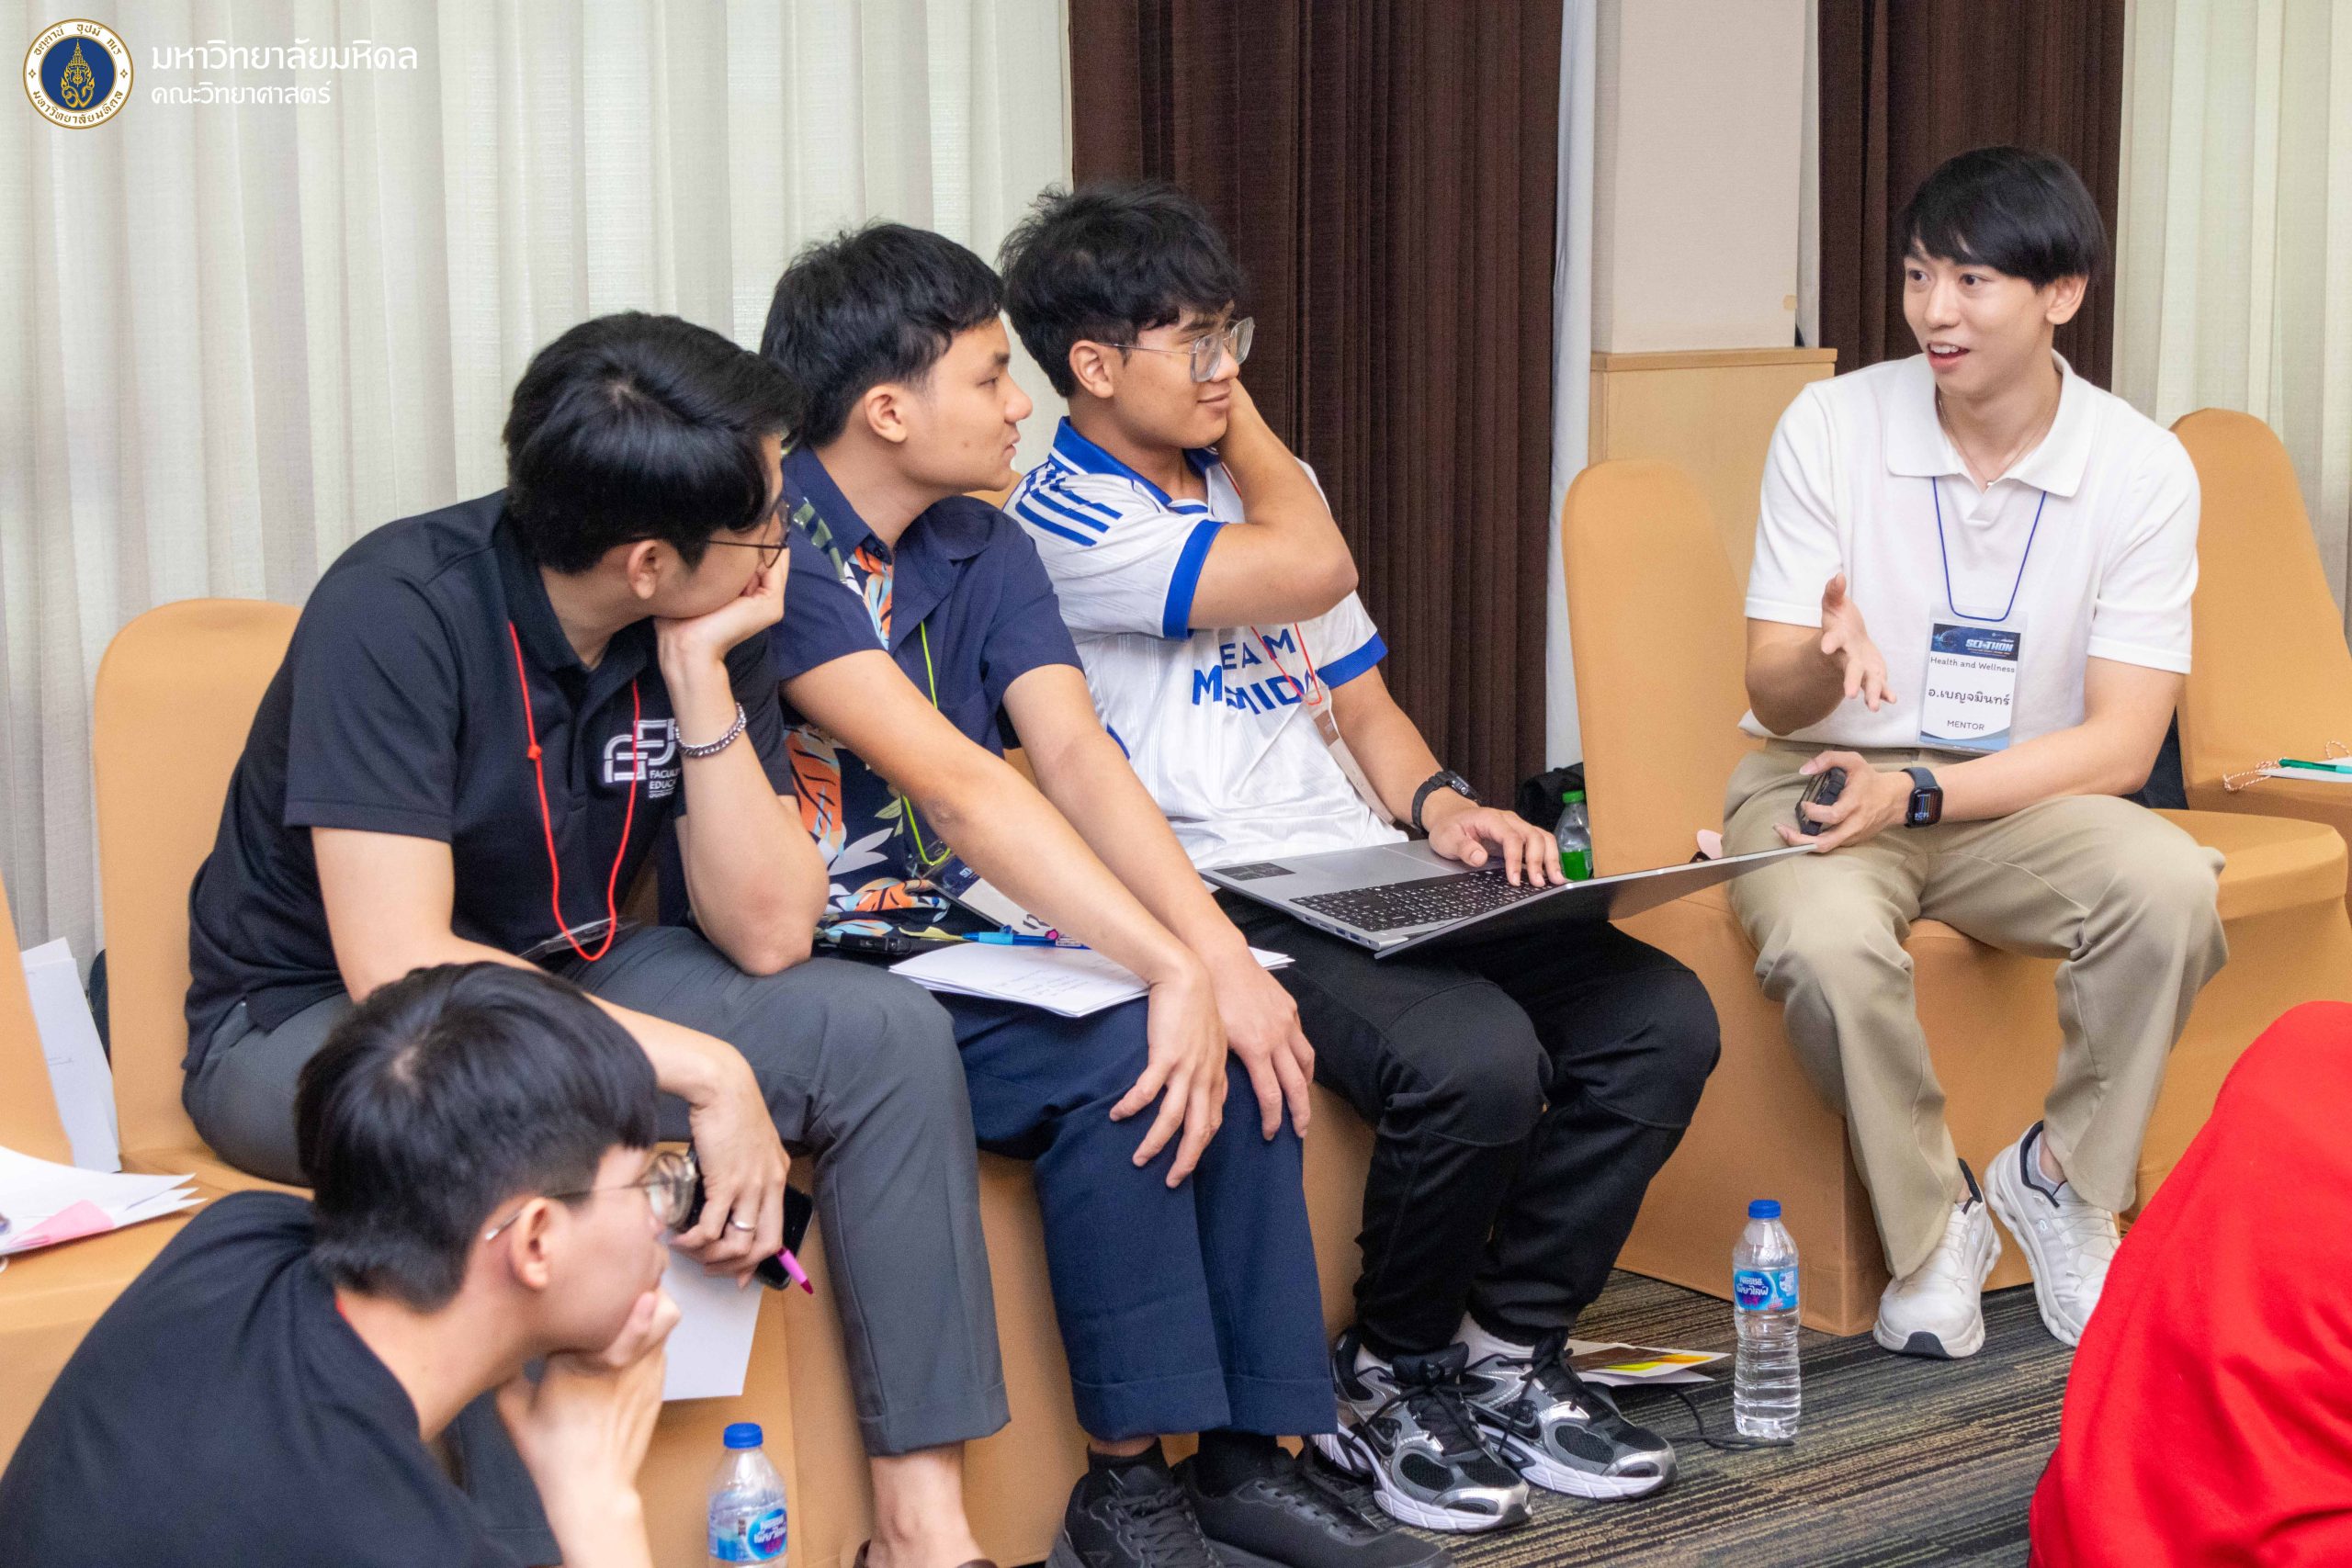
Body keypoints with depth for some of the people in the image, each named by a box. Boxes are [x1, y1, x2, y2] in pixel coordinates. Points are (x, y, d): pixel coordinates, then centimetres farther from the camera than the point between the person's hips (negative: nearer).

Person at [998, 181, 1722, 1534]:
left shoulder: (1253, 486, 21)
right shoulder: (1065, 524, -8)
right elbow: (1313, 569, -17)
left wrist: (1438, 803, 1)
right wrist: (1235, 414, 1)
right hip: (1224, 906, -8)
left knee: (1661, 1018, -10)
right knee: (1476, 1056, -32)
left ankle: (1505, 1345, 4)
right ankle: (1396, 1375, -5)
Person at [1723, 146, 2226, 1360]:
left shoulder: (2141, 469, -7)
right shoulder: (1832, 427, -8)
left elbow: (2119, 747, -10)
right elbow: (1773, 698, -7)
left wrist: (1916, 794, -23)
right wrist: (1831, 657, -33)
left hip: (2019, 795, 1)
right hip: (1824, 779, -1)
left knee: (2169, 886, -31)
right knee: (1825, 943, -36)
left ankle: (2061, 1178, -6)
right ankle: (1931, 1227, -10)